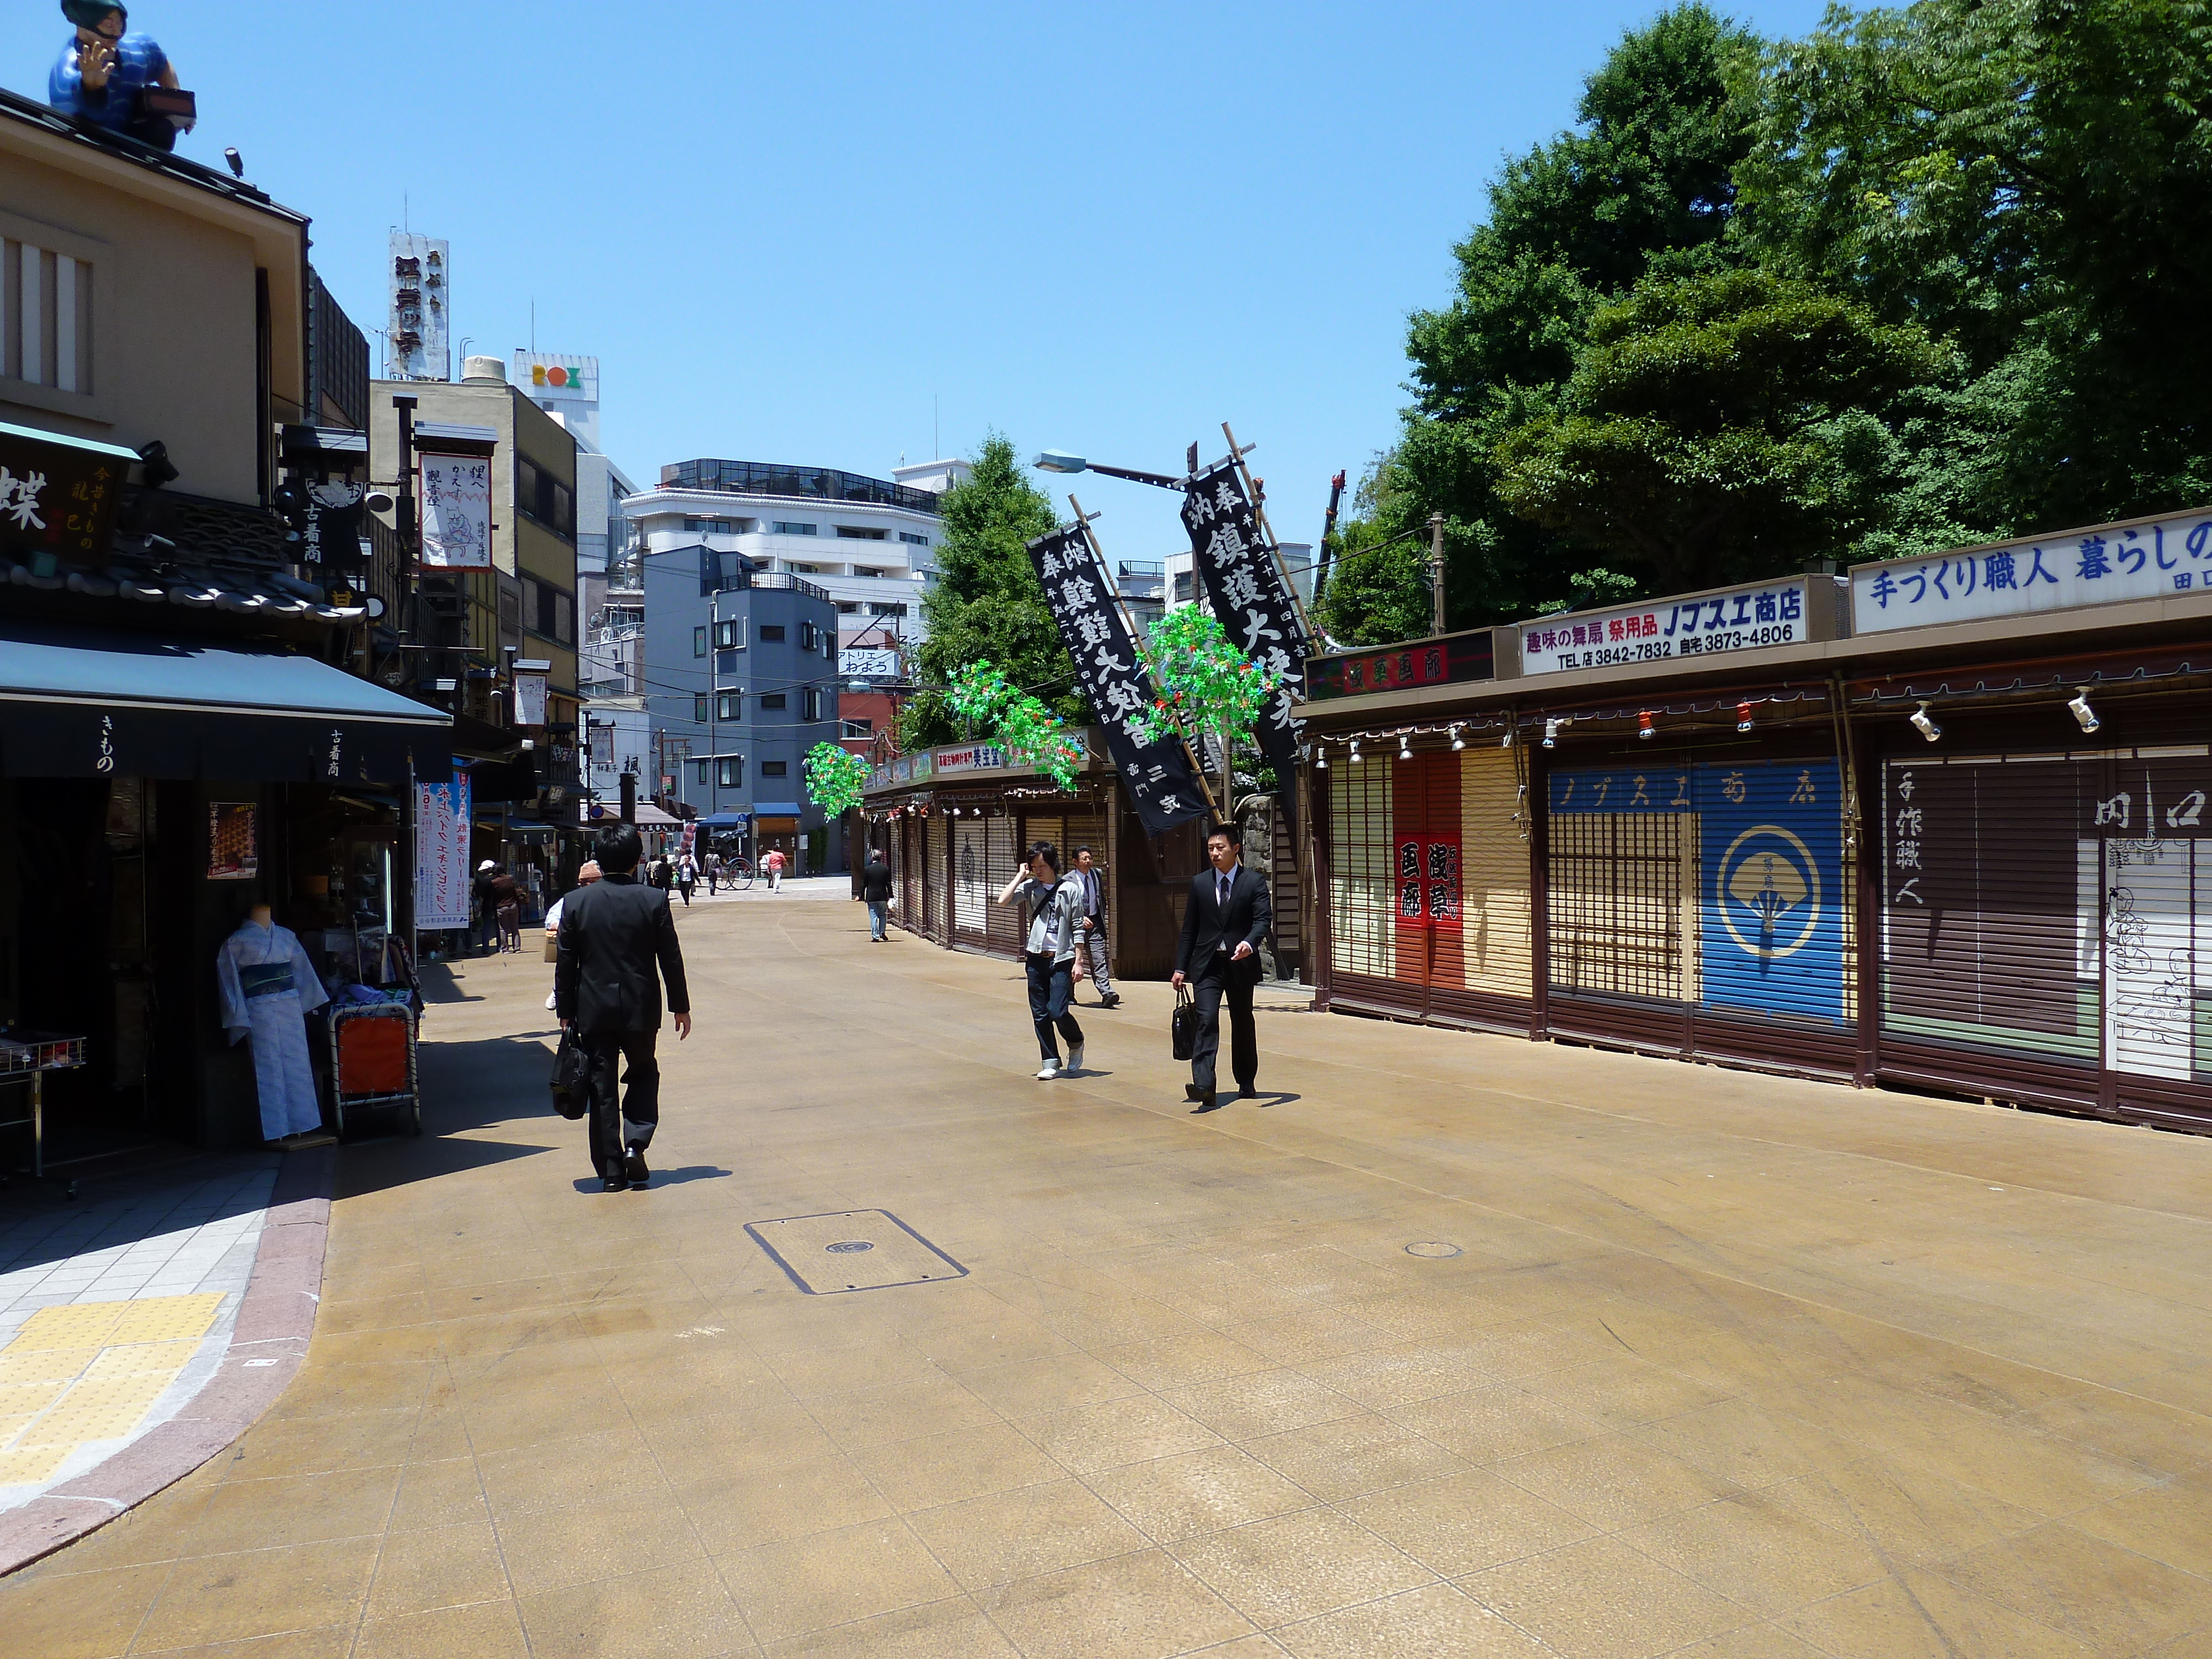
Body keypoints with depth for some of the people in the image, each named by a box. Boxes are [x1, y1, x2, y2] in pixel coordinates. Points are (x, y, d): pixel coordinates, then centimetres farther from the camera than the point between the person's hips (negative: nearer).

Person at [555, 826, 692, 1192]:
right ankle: (635, 1143, 2)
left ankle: (611, 1170, 9)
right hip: (641, 1008, -1)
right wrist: (680, 1007, 7)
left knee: (602, 1087, 8)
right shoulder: (654, 901, -7)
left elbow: (565, 964, 0)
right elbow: (671, 960, -3)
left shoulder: (575, 902, -3)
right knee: (644, 1073, 20)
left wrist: (565, 1011, 9)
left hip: (593, 1009, 1)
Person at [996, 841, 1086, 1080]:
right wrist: (1020, 876, -5)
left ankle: (1076, 1043, 20)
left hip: (1061, 959, -3)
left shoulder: (1069, 889, -1)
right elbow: (1004, 900, -12)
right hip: (1036, 959, 3)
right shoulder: (1029, 888, 5)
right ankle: (1050, 1063, 15)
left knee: (1058, 1012, -10)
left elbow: (1078, 928, 1)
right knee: (1040, 1015, 4)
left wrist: (1077, 962, -4)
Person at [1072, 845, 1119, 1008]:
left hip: (1095, 923, 3)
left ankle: (1107, 994, -17)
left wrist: (1101, 917, 12)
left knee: (1099, 960, -8)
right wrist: (1081, 918, -23)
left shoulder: (1097, 874, 8)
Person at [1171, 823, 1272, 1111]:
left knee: (1243, 1024, 13)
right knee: (1206, 1021, -14)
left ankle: (1246, 1082, 31)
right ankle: (1204, 1087, -22)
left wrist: (1249, 943, -33)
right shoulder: (1199, 883, 7)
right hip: (1207, 965, 1)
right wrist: (1180, 967, 6)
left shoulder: (1253, 883, -1)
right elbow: (1189, 928, 9)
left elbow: (1263, 919, -13)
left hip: (1241, 963, -1)